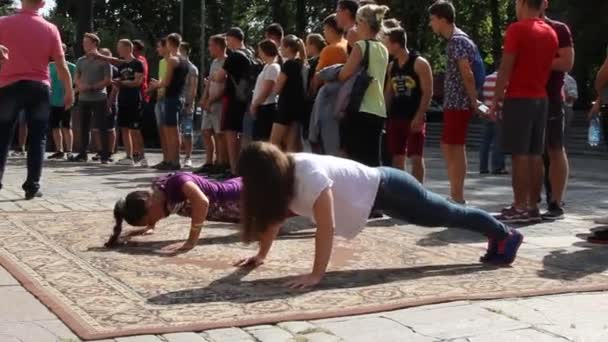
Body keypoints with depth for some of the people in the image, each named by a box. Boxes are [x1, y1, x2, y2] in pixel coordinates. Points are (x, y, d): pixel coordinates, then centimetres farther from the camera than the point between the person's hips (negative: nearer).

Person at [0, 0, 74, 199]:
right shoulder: (50, 29, -1)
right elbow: (61, 65, 0)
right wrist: (69, 92, 8)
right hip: (39, 88, 0)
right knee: (37, 139, 6)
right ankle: (32, 186, 3)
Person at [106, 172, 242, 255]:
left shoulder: (177, 182, -40)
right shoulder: (157, 188, -13)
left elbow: (202, 202, -56)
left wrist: (191, 242, -54)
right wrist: (150, 227, 6)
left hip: (239, 197, -7)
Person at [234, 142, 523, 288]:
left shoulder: (309, 174, -35)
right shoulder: (282, 174, -8)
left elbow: (326, 228, -37)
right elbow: (273, 217, 4)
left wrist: (316, 274, -37)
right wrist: (261, 255, 3)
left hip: (386, 189, -8)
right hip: (373, 192, 8)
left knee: (448, 215, 11)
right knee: (444, 216, 24)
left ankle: (505, 235, 32)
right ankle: (499, 237, 44)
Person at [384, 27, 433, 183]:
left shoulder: (419, 64, -7)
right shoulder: (392, 66, 13)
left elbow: (428, 92, -12)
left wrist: (419, 116, -19)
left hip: (414, 118, -6)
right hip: (395, 117, 6)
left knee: (416, 157, -4)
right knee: (396, 157, 7)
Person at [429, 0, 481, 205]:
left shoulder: (457, 41, -14)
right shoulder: (457, 40, 17)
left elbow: (467, 74, -20)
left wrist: (474, 101, -18)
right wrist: (473, 100, 17)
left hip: (458, 103, -10)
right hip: (453, 103, 10)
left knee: (455, 149, -5)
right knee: (448, 148, 15)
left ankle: (458, 199, 1)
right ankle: (455, 195, 21)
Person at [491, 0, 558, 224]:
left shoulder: (517, 29, -10)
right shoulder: (551, 33, 12)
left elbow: (506, 68, -12)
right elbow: (550, 66, 15)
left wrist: (496, 100, -8)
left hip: (518, 99, -7)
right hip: (541, 99, 7)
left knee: (519, 155, -6)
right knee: (535, 155, 8)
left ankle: (520, 208, -5)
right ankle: (533, 207, 10)